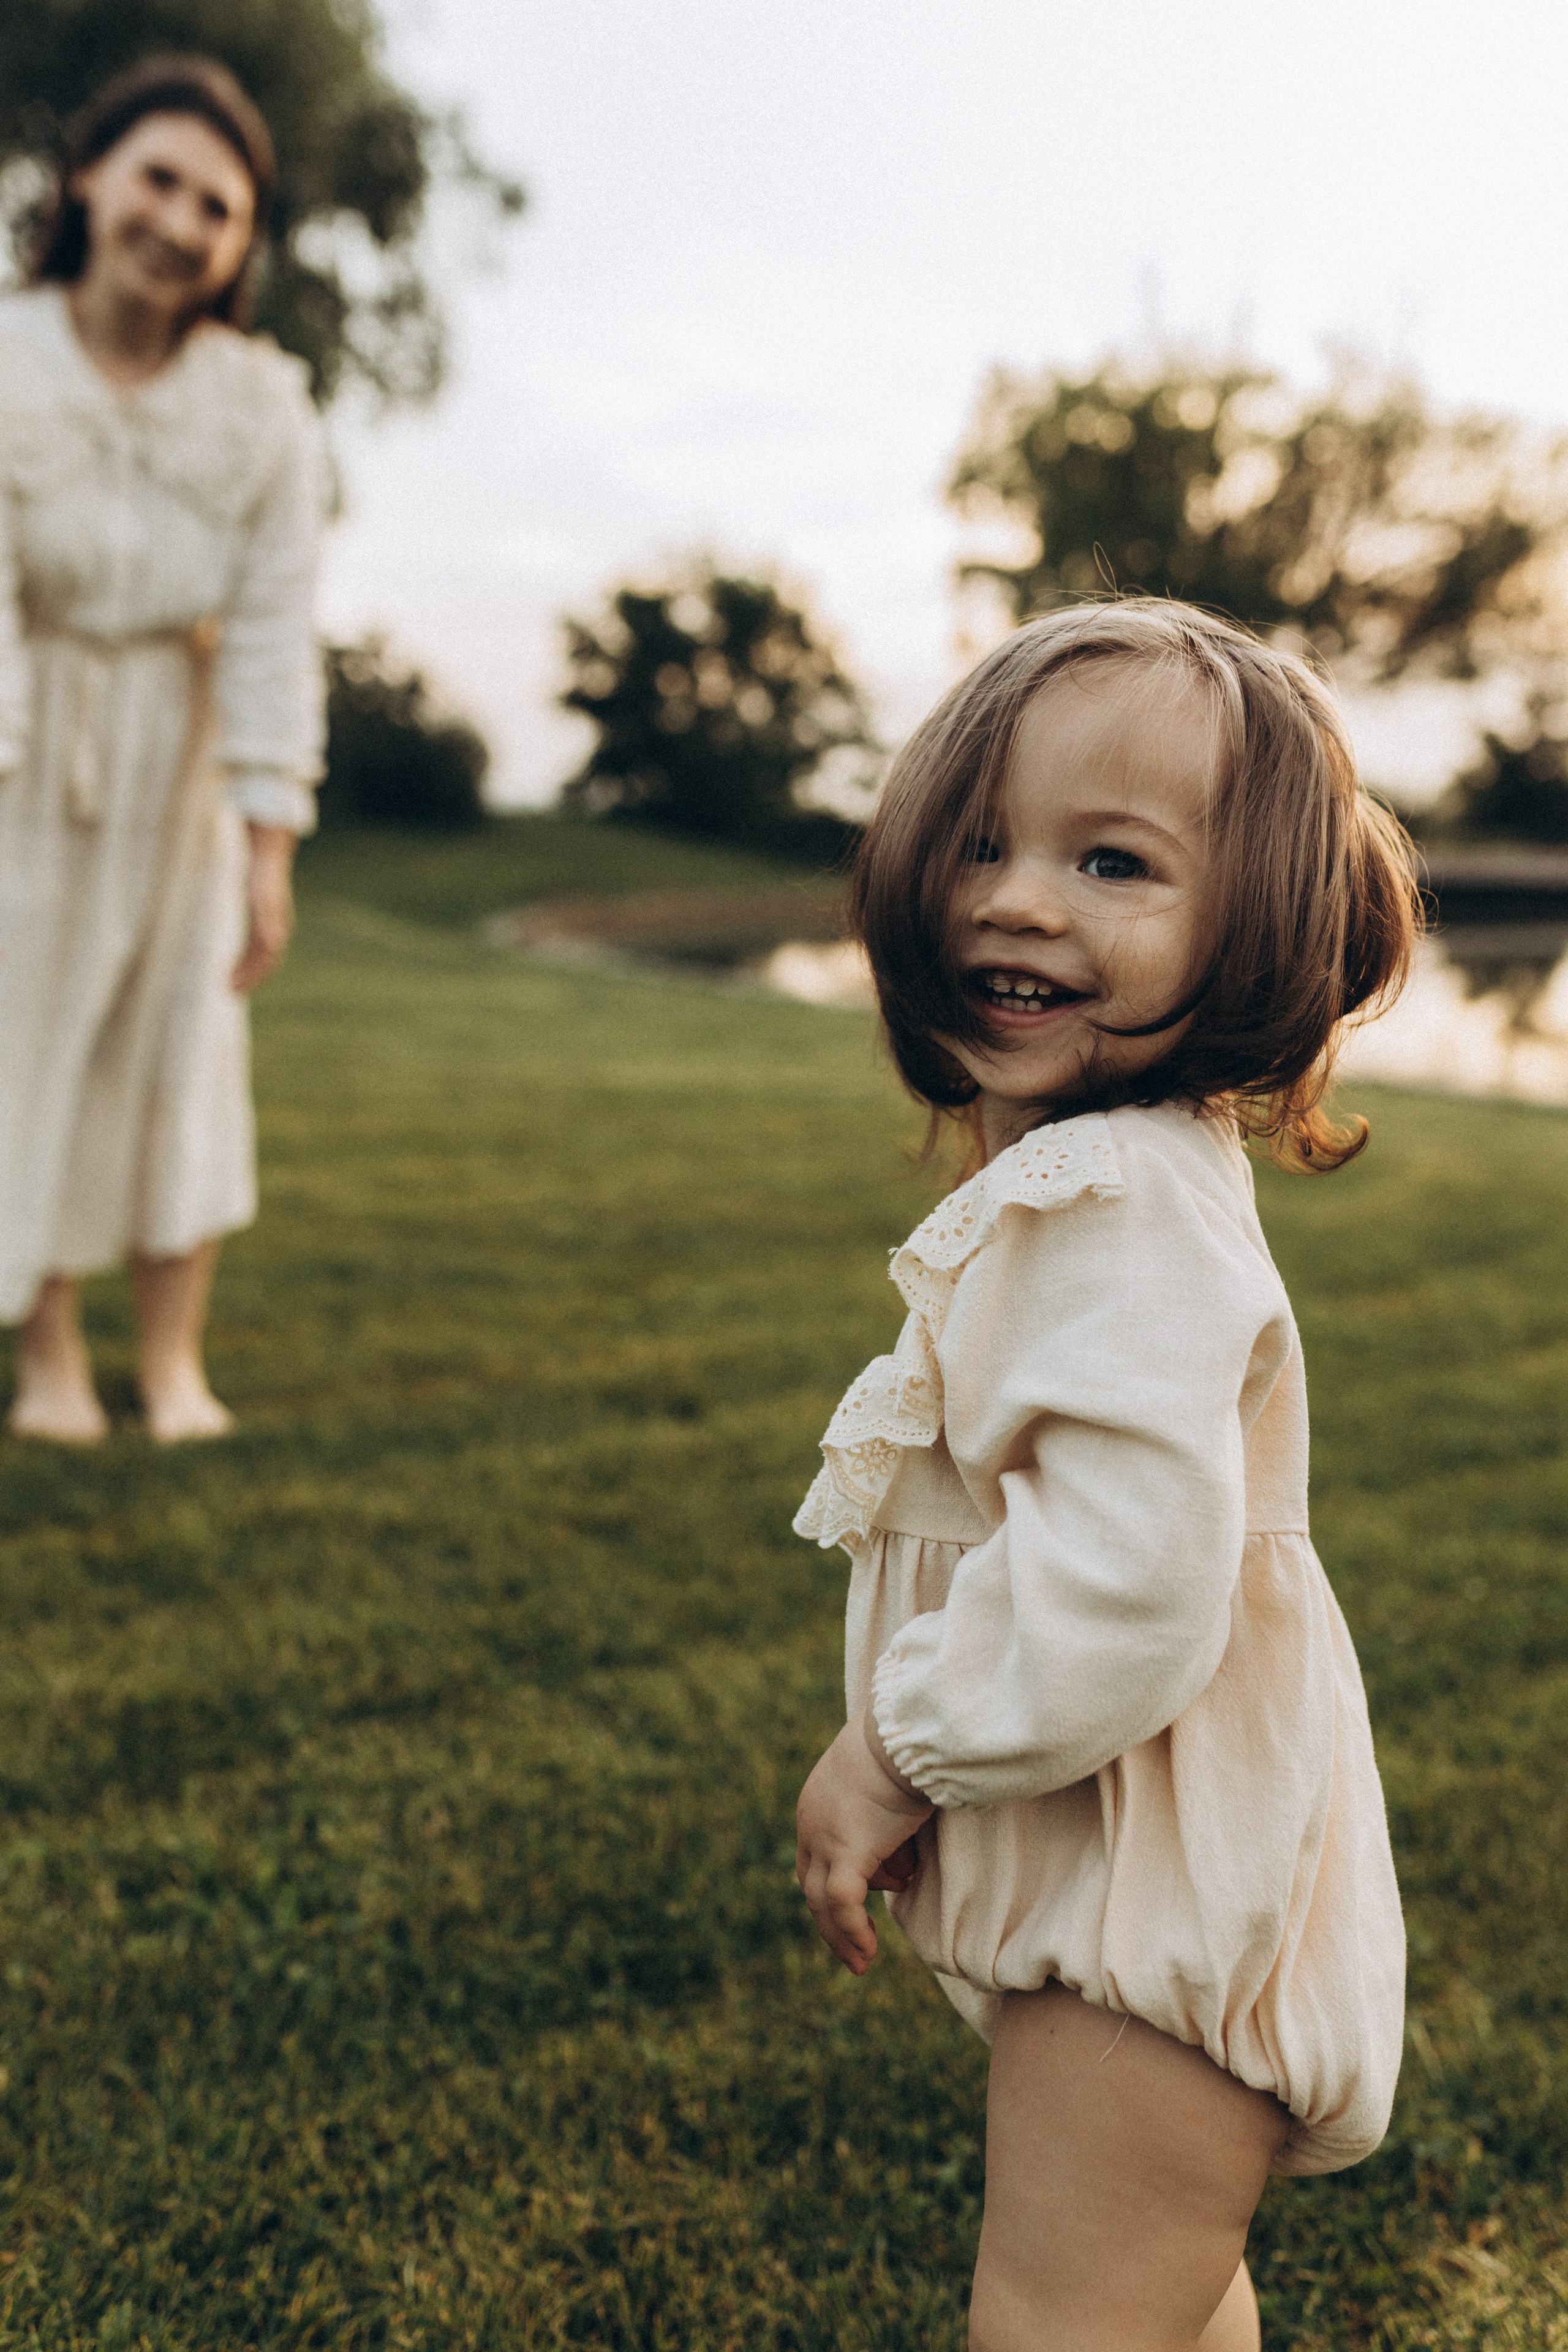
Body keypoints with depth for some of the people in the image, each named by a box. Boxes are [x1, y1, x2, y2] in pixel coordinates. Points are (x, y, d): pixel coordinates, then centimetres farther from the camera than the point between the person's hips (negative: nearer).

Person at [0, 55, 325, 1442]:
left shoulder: (264, 408, -13)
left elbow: (275, 630, -15)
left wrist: (271, 846, -19)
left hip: (179, 753, 2)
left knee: (183, 1033, 3)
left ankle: (174, 1361, 12)